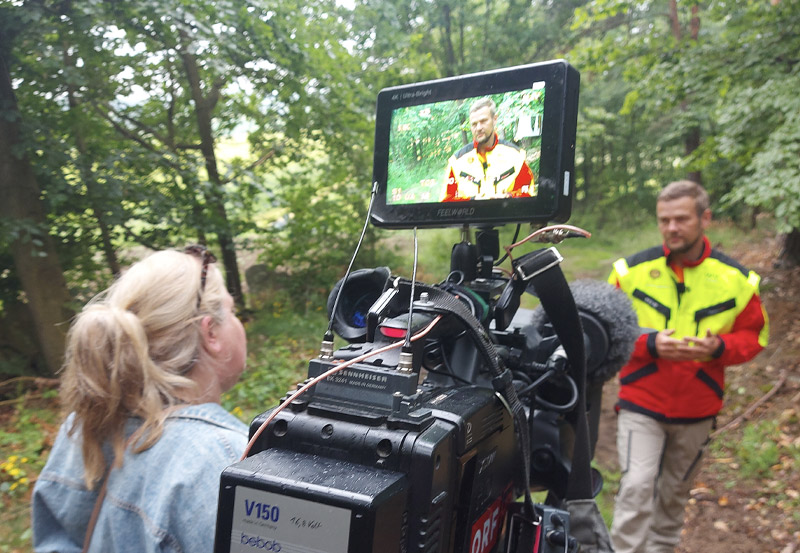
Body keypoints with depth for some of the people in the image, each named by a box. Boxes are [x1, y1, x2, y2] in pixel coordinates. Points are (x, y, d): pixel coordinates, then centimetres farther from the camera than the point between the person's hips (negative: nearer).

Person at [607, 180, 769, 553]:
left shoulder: (735, 279, -2)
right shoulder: (632, 270, -7)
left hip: (697, 410, 2)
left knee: (674, 494, 19)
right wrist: (649, 344, -20)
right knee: (637, 488, -13)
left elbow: (753, 335, 6)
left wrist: (718, 347, -16)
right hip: (641, 402, -2)